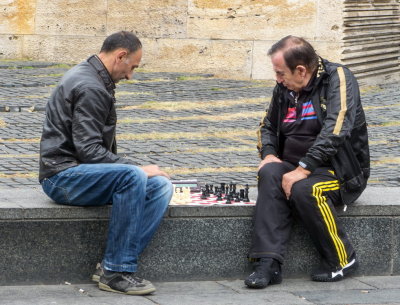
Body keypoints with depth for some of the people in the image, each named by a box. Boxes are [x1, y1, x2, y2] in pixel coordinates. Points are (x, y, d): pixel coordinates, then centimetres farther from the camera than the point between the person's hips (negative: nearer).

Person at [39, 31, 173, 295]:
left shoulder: (96, 81, 18)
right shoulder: (89, 88, -16)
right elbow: (89, 151, -22)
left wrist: (131, 168, 10)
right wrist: (138, 168, -17)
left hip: (87, 173, 10)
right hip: (63, 176, -10)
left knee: (161, 185, -8)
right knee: (133, 177, -34)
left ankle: (113, 266, -15)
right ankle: (116, 272, -27)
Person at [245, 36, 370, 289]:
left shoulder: (338, 78, -11)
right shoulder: (284, 89, 11)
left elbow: (335, 130, -24)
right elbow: (268, 127, 24)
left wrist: (303, 169, -30)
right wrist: (268, 154, 2)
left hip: (342, 171, -6)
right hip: (298, 166, 6)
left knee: (304, 189, -35)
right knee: (270, 174, -26)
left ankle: (342, 259, -12)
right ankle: (268, 263, -33)